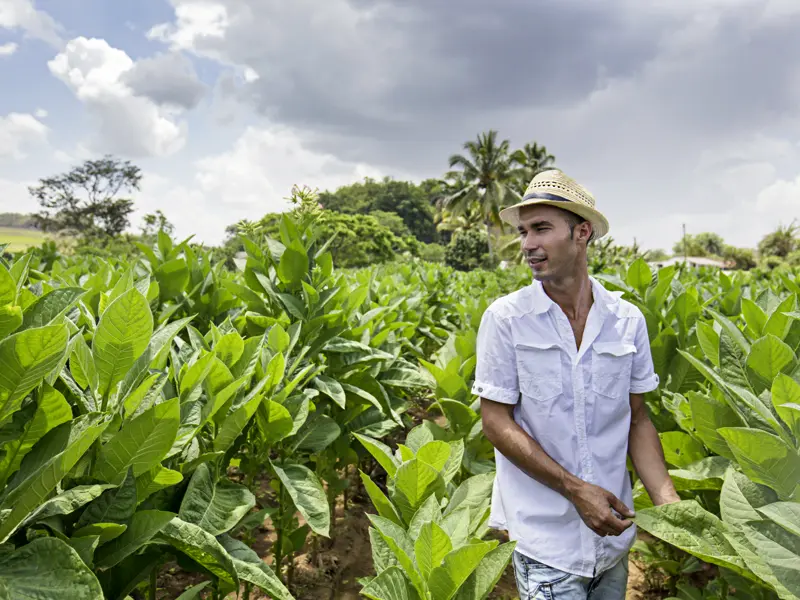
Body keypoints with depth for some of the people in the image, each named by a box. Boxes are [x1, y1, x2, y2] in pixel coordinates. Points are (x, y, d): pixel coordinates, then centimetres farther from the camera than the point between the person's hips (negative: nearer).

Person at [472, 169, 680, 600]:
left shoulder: (628, 320, -2)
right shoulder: (505, 319, -10)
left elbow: (636, 418, 6)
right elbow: (495, 421, -9)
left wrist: (667, 499, -8)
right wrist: (574, 488, -16)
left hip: (612, 532, 4)